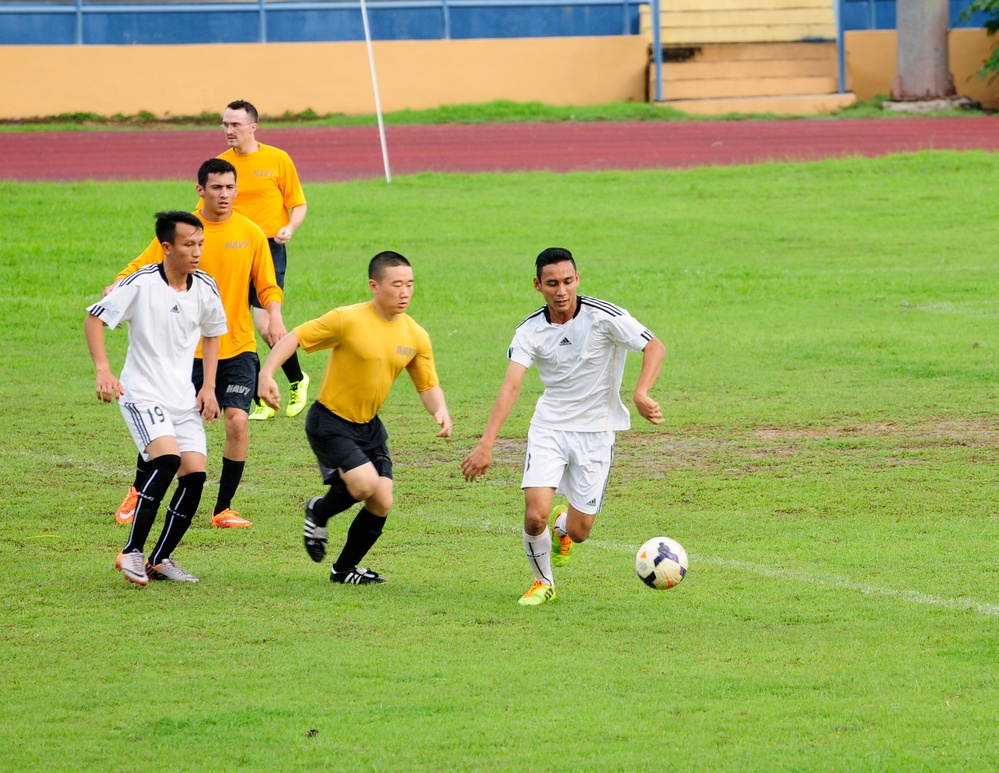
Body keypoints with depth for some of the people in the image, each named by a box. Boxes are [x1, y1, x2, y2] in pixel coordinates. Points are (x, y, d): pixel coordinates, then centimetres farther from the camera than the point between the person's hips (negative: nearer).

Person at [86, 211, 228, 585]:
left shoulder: (205, 288, 2)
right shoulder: (141, 284, -14)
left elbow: (212, 332, 20)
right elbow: (94, 319, -7)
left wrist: (209, 387, 12)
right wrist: (103, 370, -18)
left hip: (184, 399, 6)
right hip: (142, 394, -6)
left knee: (195, 475, -4)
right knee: (167, 459, -26)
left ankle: (160, 560, 11)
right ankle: (132, 552, -18)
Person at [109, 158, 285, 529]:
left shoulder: (251, 234, 1)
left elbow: (267, 286, 7)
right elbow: (140, 269, -1)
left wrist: (274, 316, -13)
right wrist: (119, 287, -22)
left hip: (237, 348, 1)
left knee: (237, 422, -13)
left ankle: (223, 509, 2)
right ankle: (138, 492, 30)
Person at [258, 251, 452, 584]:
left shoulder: (415, 336, -1)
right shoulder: (348, 320, -17)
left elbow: (428, 385, 6)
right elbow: (295, 337, -14)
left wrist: (440, 411, -16)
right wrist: (266, 375, -27)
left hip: (369, 426, 6)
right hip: (329, 421, -6)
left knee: (381, 503, -1)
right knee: (366, 484, -24)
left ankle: (345, 569, 21)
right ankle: (319, 513, 8)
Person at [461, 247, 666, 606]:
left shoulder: (603, 316, -15)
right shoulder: (530, 331, -8)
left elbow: (655, 347, -14)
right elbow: (511, 386, -15)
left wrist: (641, 394, -32)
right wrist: (486, 444, -26)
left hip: (595, 431, -1)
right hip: (549, 428, 1)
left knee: (578, 531, 0)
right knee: (535, 516, -15)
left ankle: (562, 527, 41)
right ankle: (542, 583, 15)